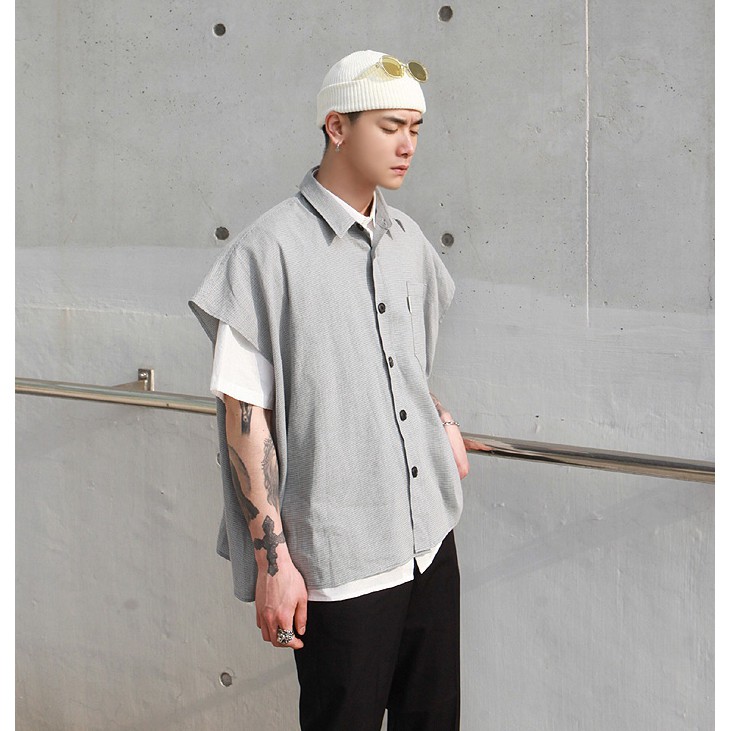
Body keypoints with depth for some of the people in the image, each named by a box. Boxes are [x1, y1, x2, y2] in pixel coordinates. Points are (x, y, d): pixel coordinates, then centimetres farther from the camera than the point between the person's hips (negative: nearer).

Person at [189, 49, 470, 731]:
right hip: (339, 562, -6)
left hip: (430, 538, 6)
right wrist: (271, 558, -13)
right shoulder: (269, 250, -11)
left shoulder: (408, 240, 9)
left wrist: (443, 422, 6)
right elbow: (244, 413, -11)